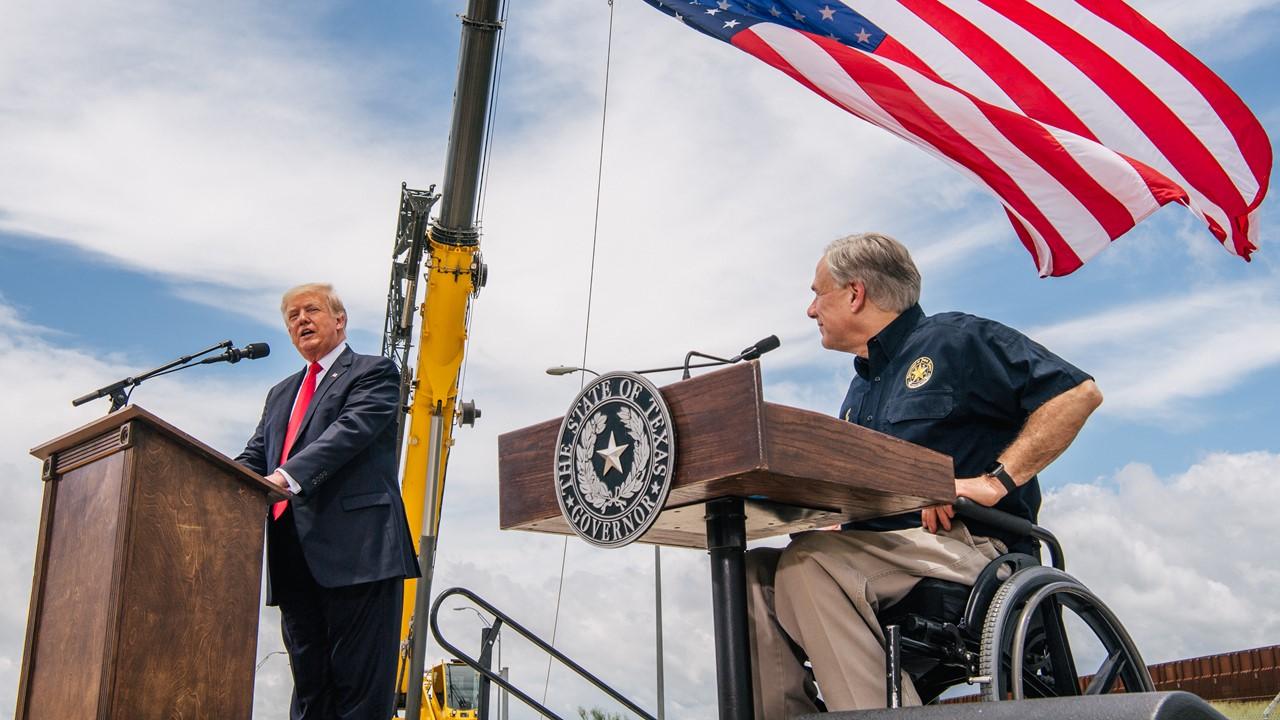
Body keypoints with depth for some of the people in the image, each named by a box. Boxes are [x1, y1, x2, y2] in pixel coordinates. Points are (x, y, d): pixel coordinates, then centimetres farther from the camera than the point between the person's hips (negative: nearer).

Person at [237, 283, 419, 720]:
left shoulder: (373, 372, 5)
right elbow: (253, 457, 18)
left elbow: (351, 430, -12)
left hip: (356, 550, -7)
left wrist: (288, 477, -27)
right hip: (296, 556, 7)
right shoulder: (281, 394, 28)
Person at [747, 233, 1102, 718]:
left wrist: (996, 480, -18)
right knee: (753, 572, -11)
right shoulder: (860, 390, 25)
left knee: (809, 561, -29)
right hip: (878, 553, 8)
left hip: (969, 546, -8)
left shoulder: (954, 340, 1)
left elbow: (1078, 393, -10)